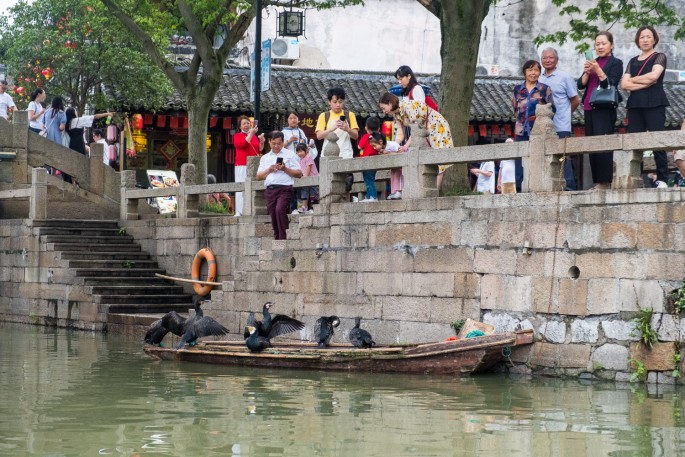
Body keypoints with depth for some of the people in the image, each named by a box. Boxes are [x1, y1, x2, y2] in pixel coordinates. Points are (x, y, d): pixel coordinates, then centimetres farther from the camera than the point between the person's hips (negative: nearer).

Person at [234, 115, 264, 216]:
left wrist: (262, 142, 1)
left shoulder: (255, 136, 18)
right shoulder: (238, 136, 5)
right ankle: (239, 212, -12)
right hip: (242, 166, -4)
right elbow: (243, 144, -13)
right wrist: (251, 133, -14)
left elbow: (260, 150, 20)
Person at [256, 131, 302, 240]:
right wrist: (269, 170, 0)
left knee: (280, 209, -25)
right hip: (269, 189, 5)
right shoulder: (265, 158, 24)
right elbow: (259, 176, 16)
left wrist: (285, 169, -9)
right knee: (273, 215, 0)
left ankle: (283, 238, -23)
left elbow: (299, 174, 4)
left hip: (284, 188, -5)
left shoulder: (290, 155, 11)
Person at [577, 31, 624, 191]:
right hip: (589, 108, 7)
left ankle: (605, 182, -16)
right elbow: (581, 84, 12)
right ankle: (597, 182, 5)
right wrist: (586, 72, -5)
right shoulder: (592, 63, 19)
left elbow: (611, 85, -9)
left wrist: (598, 70, -19)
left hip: (605, 109, -7)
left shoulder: (615, 63, 2)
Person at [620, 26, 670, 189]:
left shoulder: (659, 57, 8)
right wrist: (645, 83, -7)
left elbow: (654, 75, -12)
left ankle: (662, 180, -12)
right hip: (635, 104, 4)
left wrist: (633, 80, 1)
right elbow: (624, 85, 5)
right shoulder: (633, 62, 19)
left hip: (654, 103, -4)